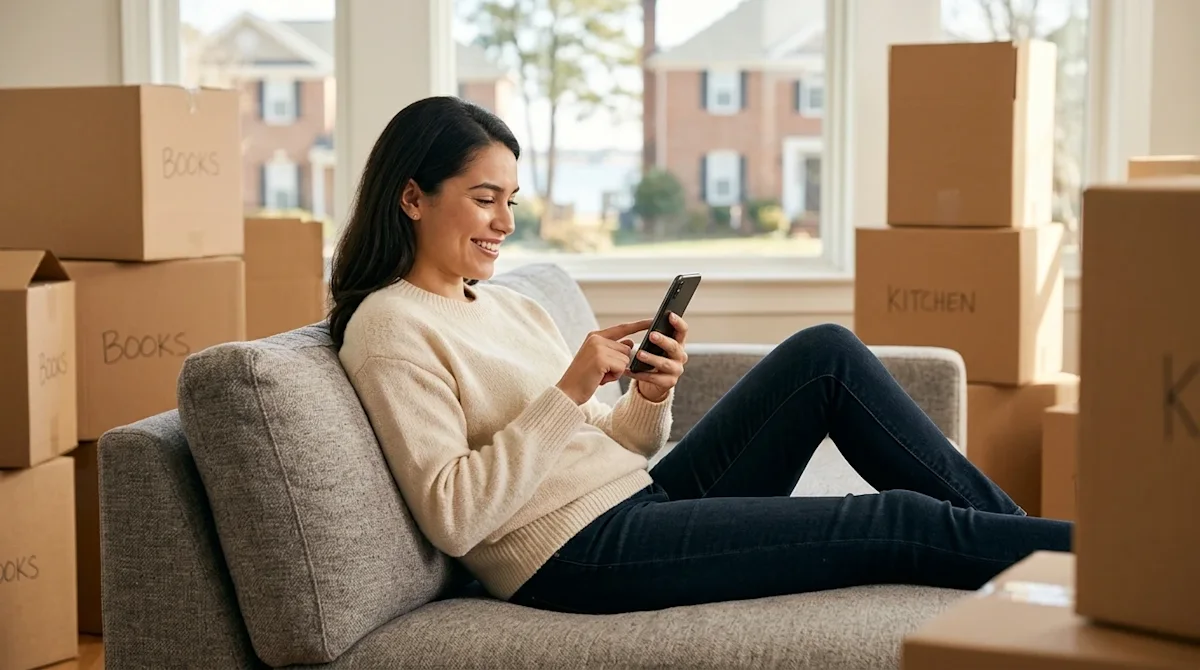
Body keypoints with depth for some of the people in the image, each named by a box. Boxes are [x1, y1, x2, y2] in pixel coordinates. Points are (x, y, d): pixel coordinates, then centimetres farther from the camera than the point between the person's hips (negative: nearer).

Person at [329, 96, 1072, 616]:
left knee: (827, 353, -3)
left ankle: (1014, 528, 2)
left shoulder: (510, 304, 16)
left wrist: (651, 396, -6)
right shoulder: (389, 327, -8)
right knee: (902, 524, -13)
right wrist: (568, 391, -21)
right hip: (580, 555, -8)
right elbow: (452, 517, -19)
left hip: (647, 500, 8)